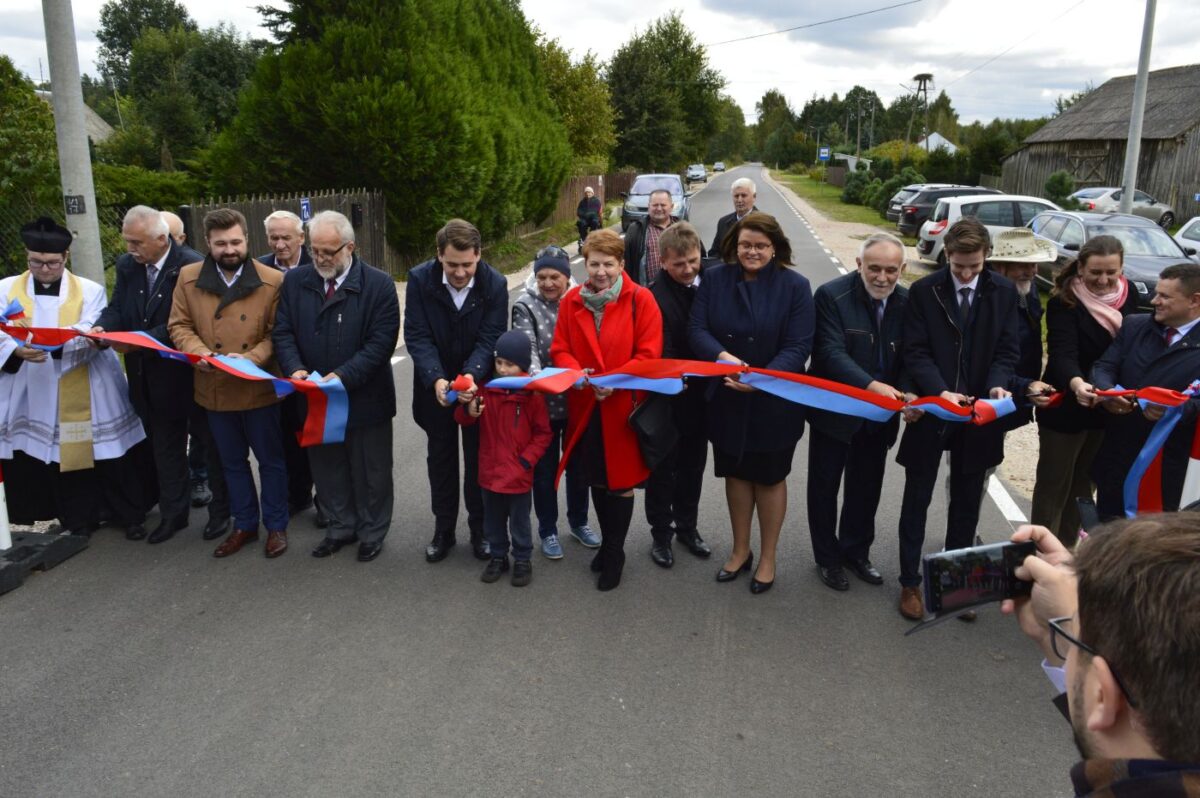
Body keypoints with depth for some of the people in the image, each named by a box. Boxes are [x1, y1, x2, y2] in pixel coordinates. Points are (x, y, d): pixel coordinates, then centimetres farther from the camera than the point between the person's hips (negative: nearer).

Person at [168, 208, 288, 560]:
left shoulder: (272, 280, -10)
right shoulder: (188, 277, -1)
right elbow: (179, 326, 3)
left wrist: (251, 358, -23)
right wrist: (198, 352, -16)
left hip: (258, 388, -3)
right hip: (214, 389, 3)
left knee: (270, 460, 11)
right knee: (232, 462, 18)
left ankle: (276, 525, 28)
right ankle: (244, 524, 34)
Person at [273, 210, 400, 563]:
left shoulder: (378, 284, -12)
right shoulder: (295, 281, 1)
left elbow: (381, 341, -16)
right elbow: (282, 332, 2)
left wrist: (343, 376, -25)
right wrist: (295, 368, -17)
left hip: (364, 398, -4)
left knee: (370, 470, 11)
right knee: (327, 467, 18)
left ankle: (372, 532, 31)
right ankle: (341, 526, 37)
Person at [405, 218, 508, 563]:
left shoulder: (495, 284, -15)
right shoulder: (420, 280, -15)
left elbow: (489, 339, -17)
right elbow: (417, 337, -17)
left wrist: (471, 374, -35)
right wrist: (436, 380, -32)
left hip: (478, 384, -1)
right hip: (435, 386, 1)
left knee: (478, 458, 11)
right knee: (440, 457, 14)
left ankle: (480, 528, 28)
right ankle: (443, 529, 29)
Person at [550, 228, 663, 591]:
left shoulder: (640, 299, -9)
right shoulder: (572, 300, 2)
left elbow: (649, 354, -11)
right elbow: (560, 349, 4)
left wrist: (616, 382, -22)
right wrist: (574, 371, -17)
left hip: (624, 407, -3)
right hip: (585, 407, 4)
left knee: (621, 482, 7)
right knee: (596, 480, 16)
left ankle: (614, 554, 24)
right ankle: (607, 543, 36)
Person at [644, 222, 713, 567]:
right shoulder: (655, 297, -19)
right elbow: (660, 354, -23)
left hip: (700, 395, 5)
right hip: (669, 399, -5)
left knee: (693, 465, 19)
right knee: (663, 468, 11)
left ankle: (687, 526, 37)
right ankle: (661, 533, 28)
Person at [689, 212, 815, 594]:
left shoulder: (795, 286, -11)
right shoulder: (715, 279, -3)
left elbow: (798, 347, -16)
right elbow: (697, 328, -9)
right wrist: (722, 356, -29)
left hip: (775, 402, -2)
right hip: (726, 399, 3)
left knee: (770, 477, 13)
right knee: (736, 473, 17)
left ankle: (767, 557, 32)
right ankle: (740, 550, 37)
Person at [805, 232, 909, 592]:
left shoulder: (908, 302, -3)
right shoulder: (832, 295, -17)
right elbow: (832, 353, -25)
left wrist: (908, 394, -23)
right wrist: (871, 384, -40)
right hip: (834, 410, -4)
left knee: (867, 486, 18)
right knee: (825, 484, 10)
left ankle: (856, 550, 39)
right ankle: (827, 557, 28)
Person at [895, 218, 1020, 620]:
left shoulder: (1004, 292, 0)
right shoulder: (923, 291, -6)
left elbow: (1007, 350, 0)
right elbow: (915, 352, -10)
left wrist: (997, 385, -20)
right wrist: (940, 392, -25)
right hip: (931, 409, -2)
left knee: (967, 503, 14)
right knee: (917, 500, 8)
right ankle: (910, 582, 21)